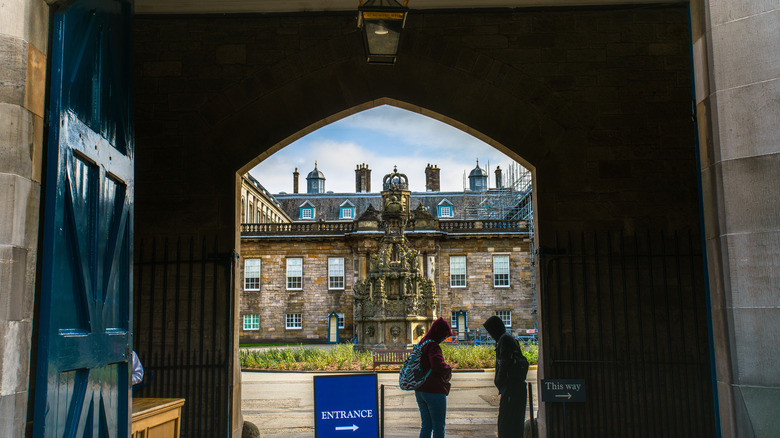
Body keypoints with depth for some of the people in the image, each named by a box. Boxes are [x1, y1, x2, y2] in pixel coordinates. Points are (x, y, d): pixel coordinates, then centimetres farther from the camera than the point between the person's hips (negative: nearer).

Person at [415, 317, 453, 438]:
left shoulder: (421, 344, 12)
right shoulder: (433, 346, -16)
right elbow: (438, 364, -33)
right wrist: (448, 369, -12)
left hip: (419, 391, 8)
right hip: (434, 392, -8)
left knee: (426, 426, 16)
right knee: (438, 428, 2)